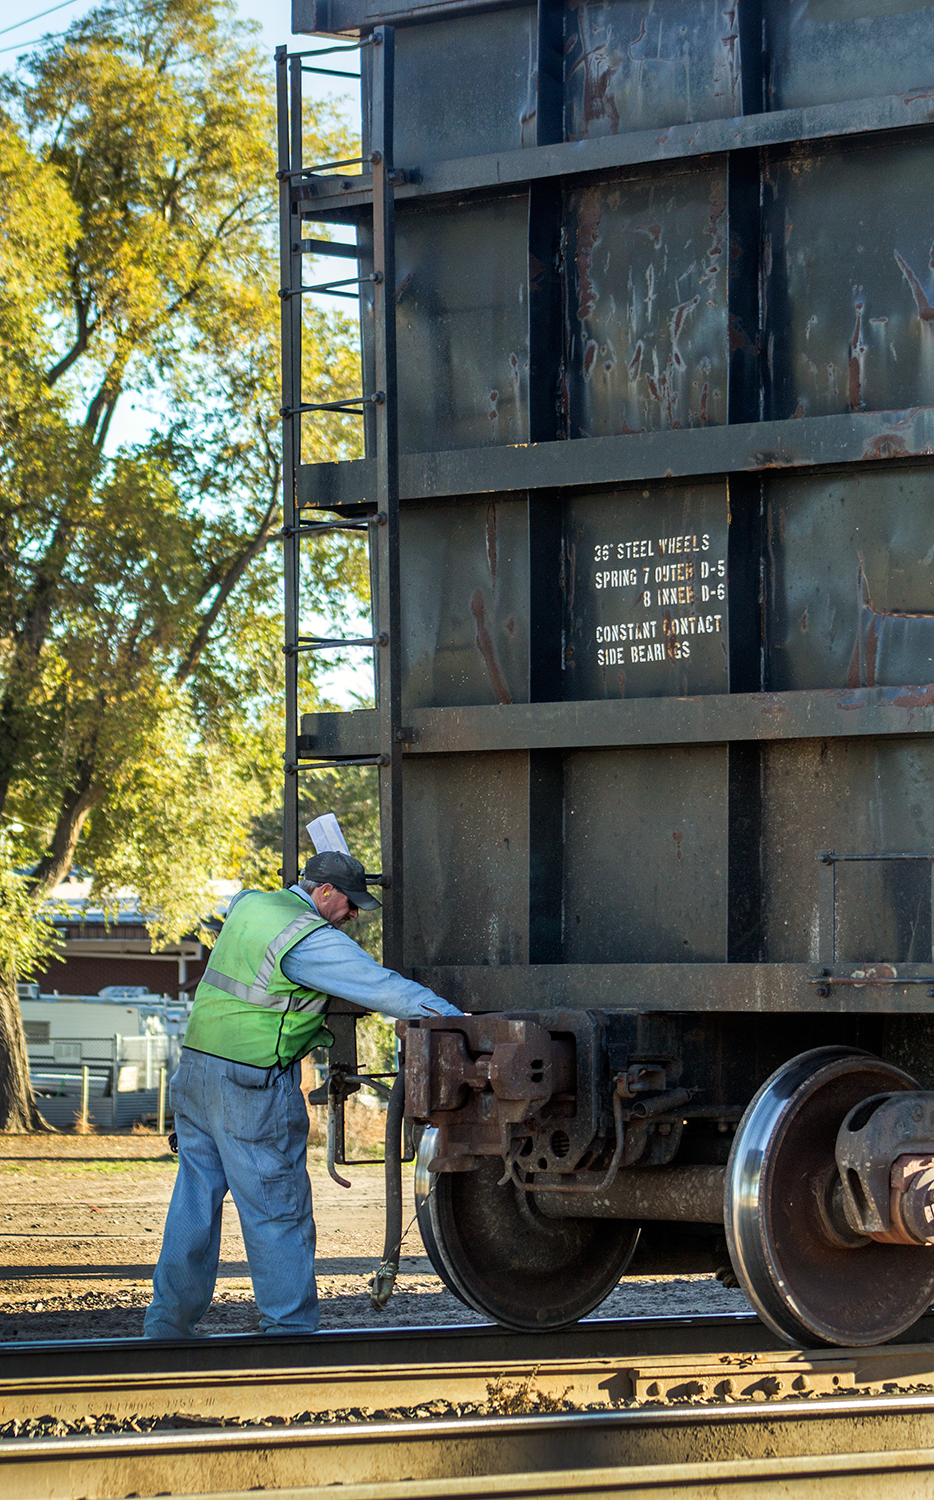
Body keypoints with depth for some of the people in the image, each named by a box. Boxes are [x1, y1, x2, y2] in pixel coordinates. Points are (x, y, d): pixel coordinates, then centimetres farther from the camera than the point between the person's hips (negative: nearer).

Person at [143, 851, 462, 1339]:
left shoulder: (249, 906, 11)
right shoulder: (310, 940, -15)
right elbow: (383, 987, -17)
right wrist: (455, 1018, -11)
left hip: (196, 1066, 8)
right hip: (254, 1088, -8)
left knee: (195, 1197, 13)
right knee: (277, 1210, -1)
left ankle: (168, 1322, 15)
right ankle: (288, 1327, 3)